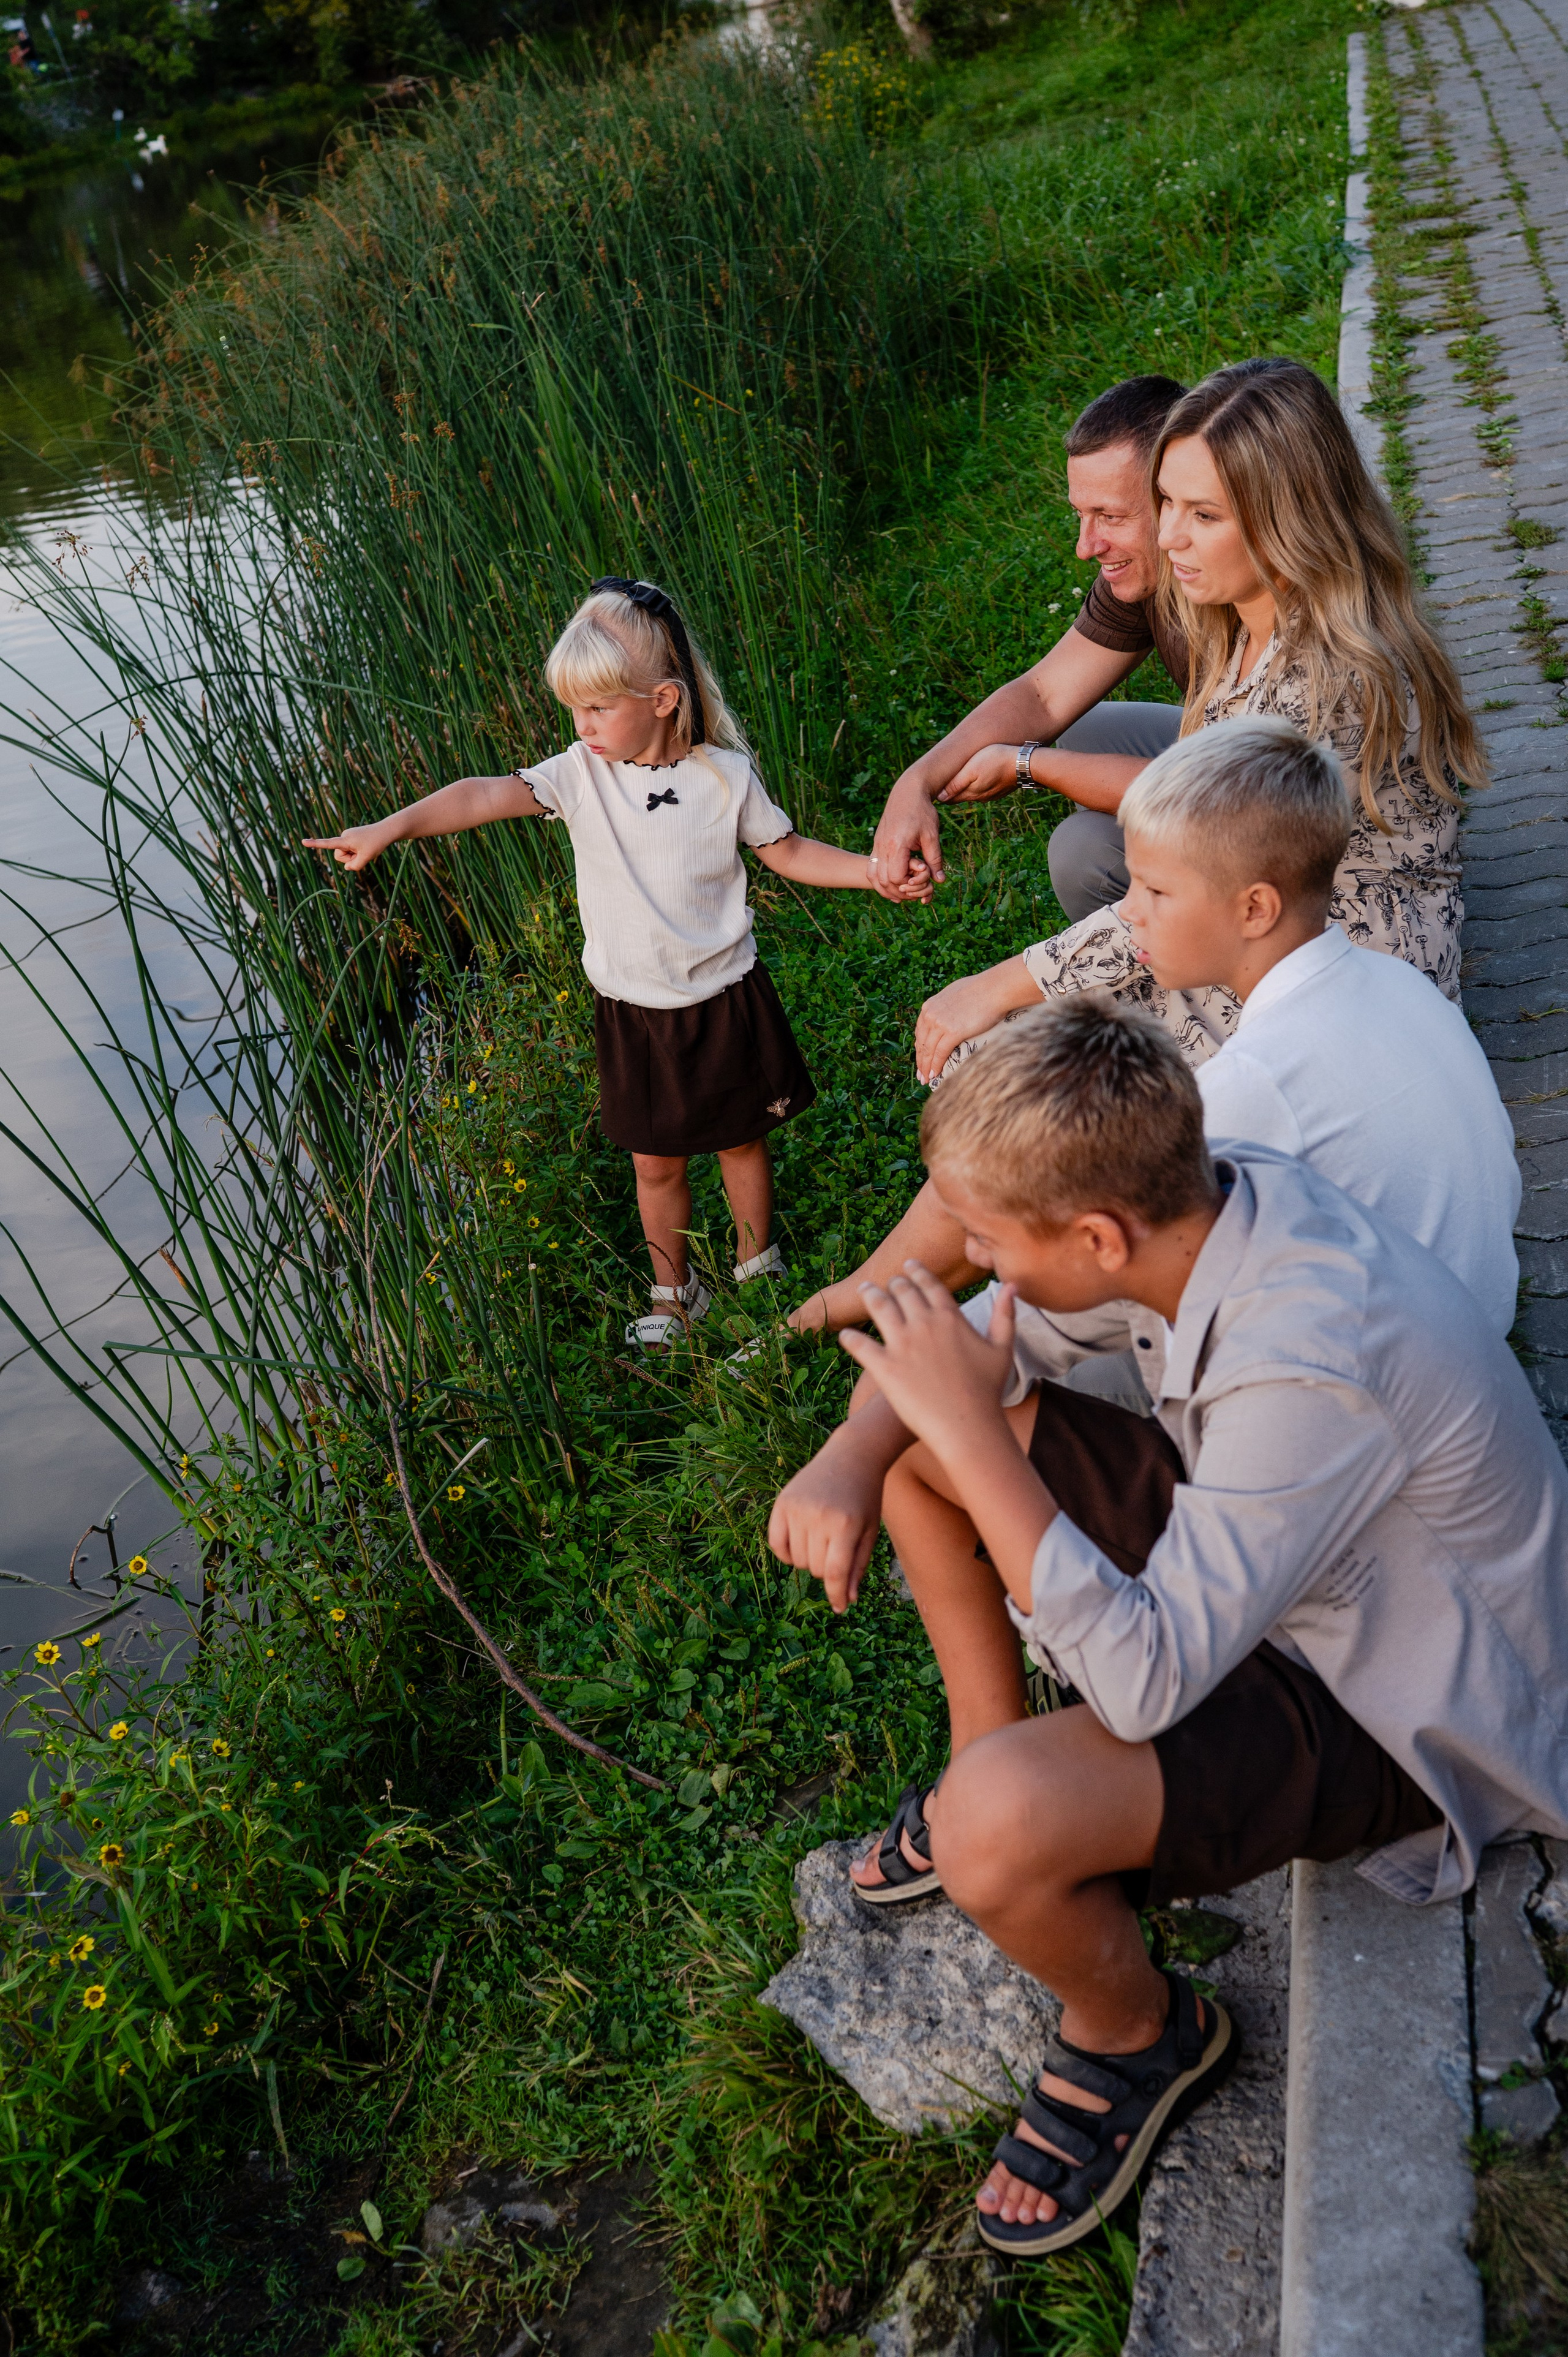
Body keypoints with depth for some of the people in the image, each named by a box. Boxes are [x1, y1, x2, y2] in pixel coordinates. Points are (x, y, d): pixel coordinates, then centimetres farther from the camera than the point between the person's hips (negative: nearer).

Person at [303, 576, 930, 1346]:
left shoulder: (725, 776, -12)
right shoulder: (582, 773, -12)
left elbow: (786, 851, 3)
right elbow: (489, 795, -26)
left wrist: (879, 873, -7)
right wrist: (389, 828, -39)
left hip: (723, 1000, -1)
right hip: (633, 1011, 1)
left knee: (741, 1139, 17)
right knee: (655, 1162, 13)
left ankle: (758, 1267, 41)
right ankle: (674, 1293, 35)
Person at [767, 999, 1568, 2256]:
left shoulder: (1311, 1368, -39)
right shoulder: (1201, 1195, -15)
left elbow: (1145, 1681, -37)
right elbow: (987, 1337, 1)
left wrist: (973, 1434, -34)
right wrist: (851, 1458, -16)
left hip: (1393, 1707, -8)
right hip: (1253, 1559, 8)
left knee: (997, 1829, -31)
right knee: (912, 1447, 2)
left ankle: (1135, 2031, 4)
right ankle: (991, 1775, 17)